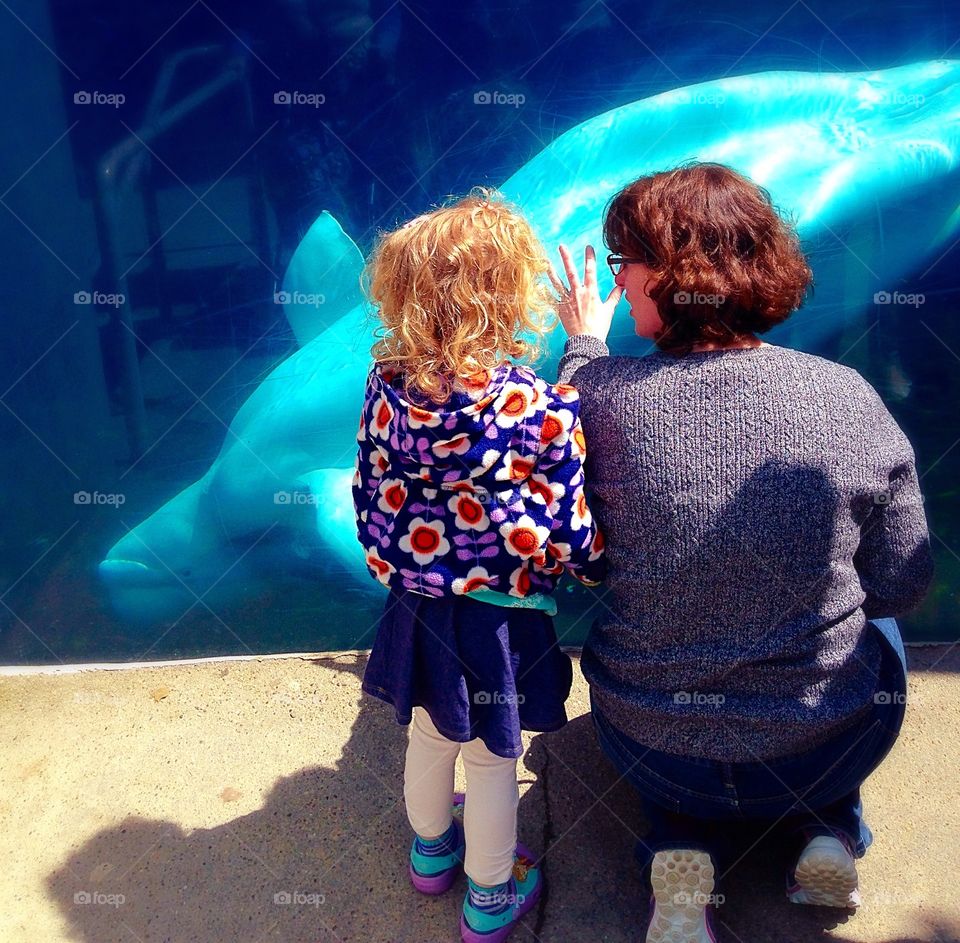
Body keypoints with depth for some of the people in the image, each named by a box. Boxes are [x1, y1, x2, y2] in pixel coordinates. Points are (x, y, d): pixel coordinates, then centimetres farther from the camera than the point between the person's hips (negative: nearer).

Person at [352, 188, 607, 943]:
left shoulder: (387, 387, -10)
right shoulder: (546, 411, -23)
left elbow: (369, 493, 2)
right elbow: (575, 538, -16)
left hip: (413, 608, 5)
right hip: (499, 623, -4)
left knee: (431, 738, 28)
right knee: (493, 760, 18)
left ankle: (432, 849, 55)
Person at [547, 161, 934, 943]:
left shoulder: (602, 391, -20)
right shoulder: (848, 398, -17)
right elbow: (902, 587, -5)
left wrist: (583, 347, 17)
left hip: (650, 744, 0)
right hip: (827, 747, 1)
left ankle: (688, 849, 11)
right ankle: (827, 832, 18)